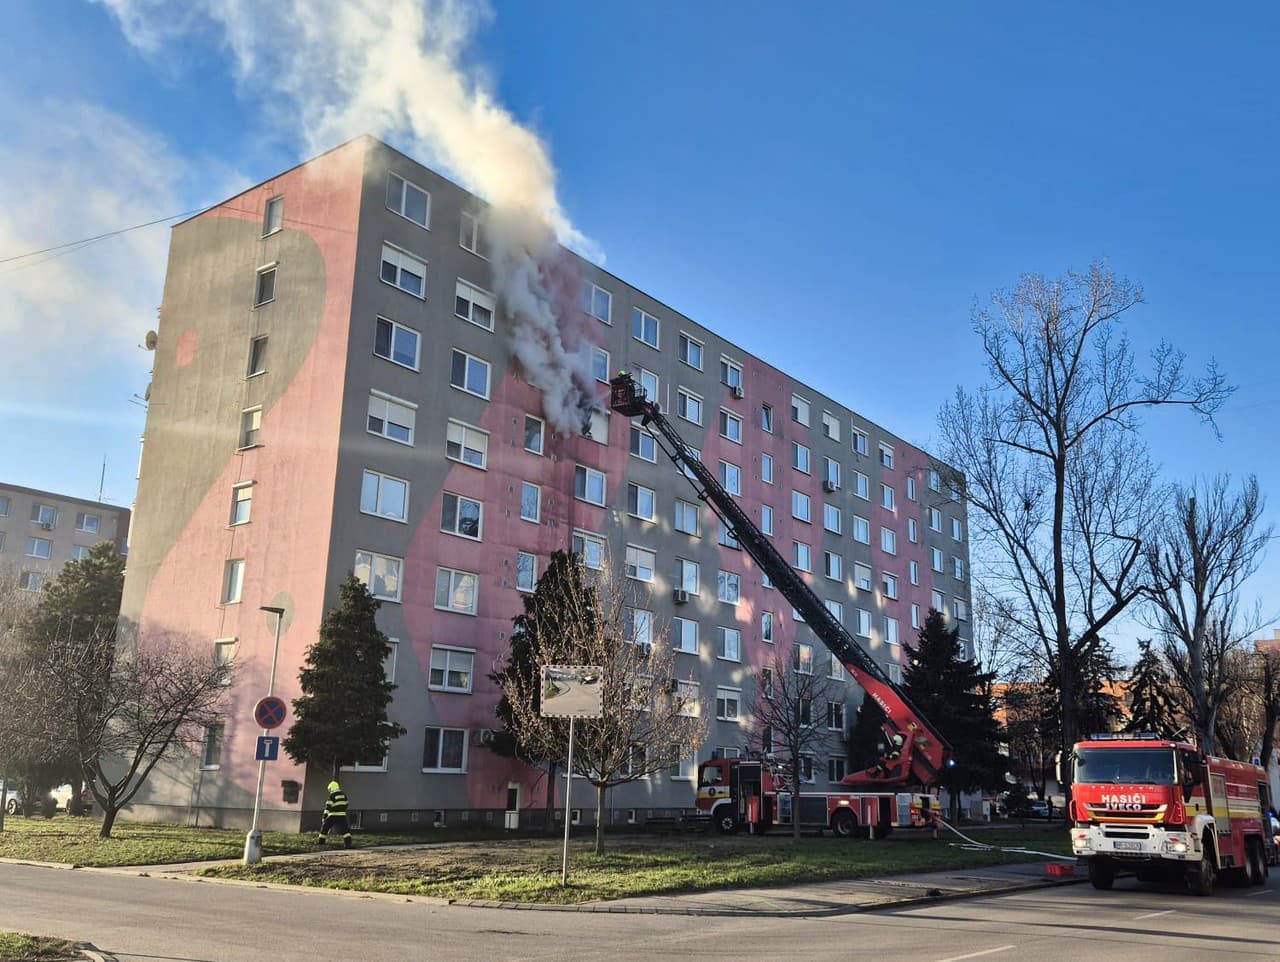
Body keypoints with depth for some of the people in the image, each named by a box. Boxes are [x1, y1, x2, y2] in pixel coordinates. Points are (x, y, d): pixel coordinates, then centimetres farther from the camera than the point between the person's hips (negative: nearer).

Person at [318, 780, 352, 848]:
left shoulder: (331, 795, -8)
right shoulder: (343, 794, 10)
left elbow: (328, 807, -12)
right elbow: (345, 804, 18)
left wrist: (324, 818, -12)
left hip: (333, 815, -4)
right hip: (342, 815, 4)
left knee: (325, 827, 15)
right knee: (345, 829, 5)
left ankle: (321, 841, 22)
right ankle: (348, 843, -10)